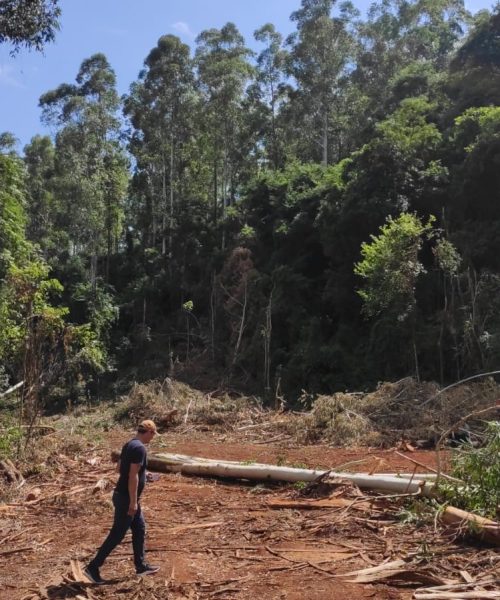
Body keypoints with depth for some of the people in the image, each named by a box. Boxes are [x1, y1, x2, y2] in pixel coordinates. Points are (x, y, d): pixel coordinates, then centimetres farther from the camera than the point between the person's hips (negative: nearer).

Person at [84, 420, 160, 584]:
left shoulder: (129, 444, 8)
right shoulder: (139, 448, -21)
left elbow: (120, 468, 18)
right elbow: (133, 476, -25)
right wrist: (133, 502, -22)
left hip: (123, 494, 10)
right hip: (126, 498, -10)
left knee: (140, 529, 16)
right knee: (117, 534, -1)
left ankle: (141, 566, 25)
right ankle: (93, 567, 7)